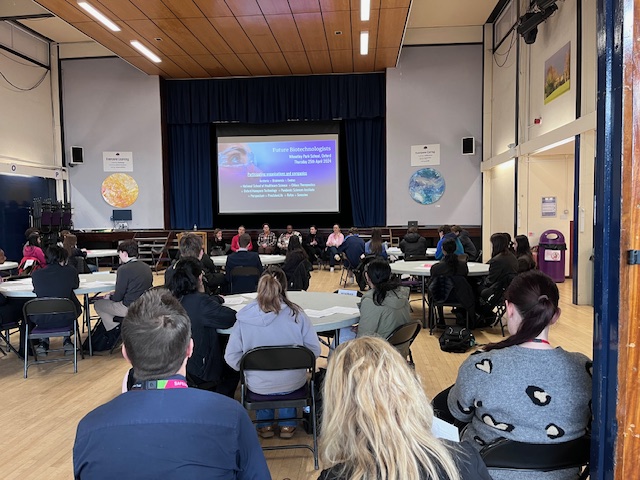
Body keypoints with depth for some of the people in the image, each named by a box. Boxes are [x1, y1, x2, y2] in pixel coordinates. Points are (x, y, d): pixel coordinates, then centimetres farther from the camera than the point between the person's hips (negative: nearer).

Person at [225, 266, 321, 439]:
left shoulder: (244, 318, -14)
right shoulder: (296, 314, -16)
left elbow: (231, 357, -10)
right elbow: (314, 349, -11)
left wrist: (249, 368, 9)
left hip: (258, 386, 1)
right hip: (293, 384, 0)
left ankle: (264, 425, 42)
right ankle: (287, 424, 40)